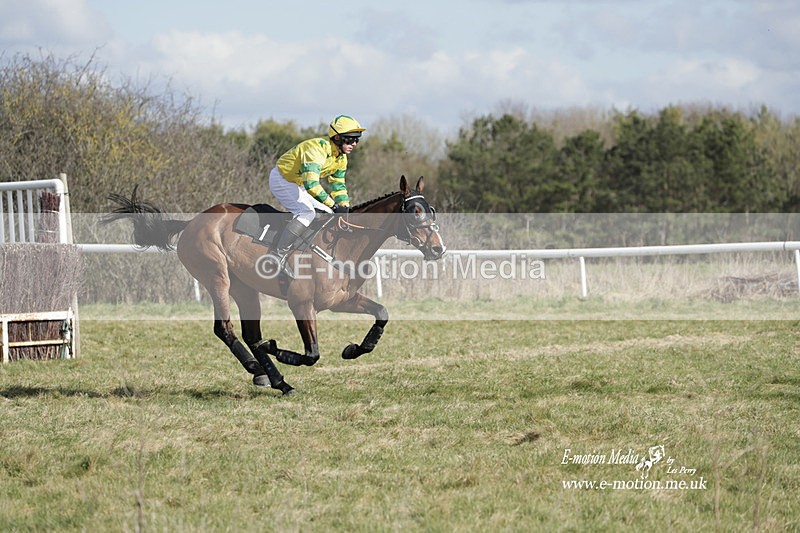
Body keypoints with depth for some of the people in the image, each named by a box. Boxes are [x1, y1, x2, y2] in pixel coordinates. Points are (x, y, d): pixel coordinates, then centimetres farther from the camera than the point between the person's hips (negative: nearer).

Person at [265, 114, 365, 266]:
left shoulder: (341, 159, -1)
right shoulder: (318, 148, -32)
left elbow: (338, 185, 10)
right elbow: (311, 184, -42)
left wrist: (345, 208, -3)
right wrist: (333, 205, -41)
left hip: (298, 184, 10)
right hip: (281, 179, -10)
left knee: (329, 214, 7)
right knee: (307, 213, -28)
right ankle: (277, 255, -29)